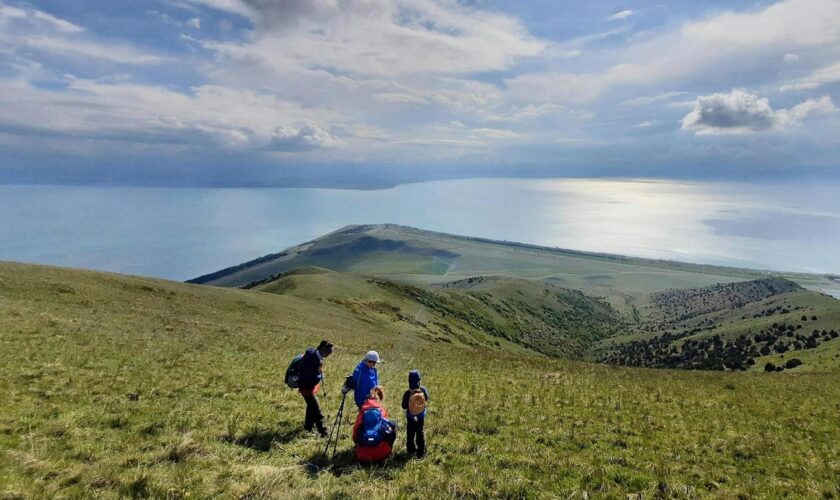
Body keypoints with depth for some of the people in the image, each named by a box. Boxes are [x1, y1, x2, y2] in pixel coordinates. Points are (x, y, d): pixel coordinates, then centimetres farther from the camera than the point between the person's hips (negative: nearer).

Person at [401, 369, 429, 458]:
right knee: (420, 433, 16)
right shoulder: (423, 390, -19)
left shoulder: (407, 393, -25)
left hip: (410, 417, -2)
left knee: (410, 434, 17)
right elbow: (426, 398, 0)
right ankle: (421, 451, 22)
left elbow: (404, 406, -16)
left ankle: (411, 449, 28)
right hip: (421, 416, 2)